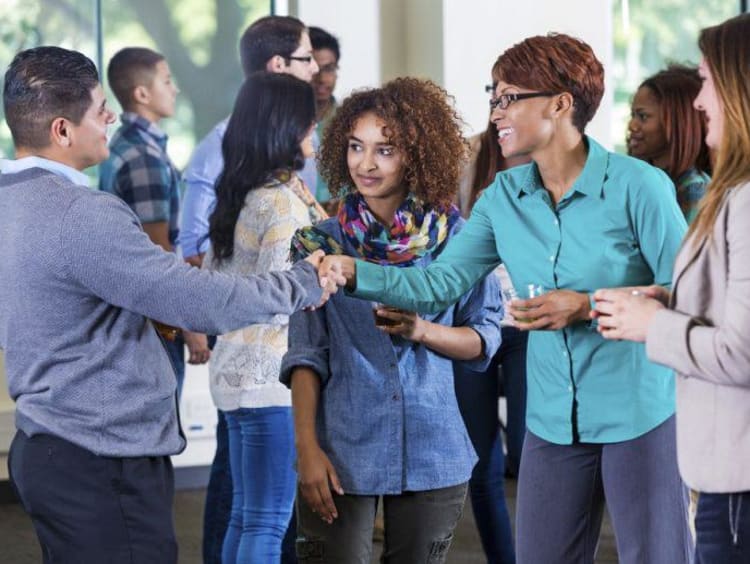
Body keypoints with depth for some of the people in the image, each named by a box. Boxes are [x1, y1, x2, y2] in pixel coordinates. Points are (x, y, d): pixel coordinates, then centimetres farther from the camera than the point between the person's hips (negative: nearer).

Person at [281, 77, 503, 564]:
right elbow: (306, 353, -2)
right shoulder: (323, 243, 0)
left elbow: (486, 337, 4)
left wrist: (423, 331, -15)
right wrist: (307, 448, -10)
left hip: (432, 451, 1)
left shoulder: (455, 237, 0)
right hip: (344, 451, -1)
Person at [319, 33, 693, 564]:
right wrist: (353, 271, -13)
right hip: (553, 420, 5)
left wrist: (588, 307, -20)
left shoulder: (637, 186, -12)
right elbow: (442, 281, 0)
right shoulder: (504, 196, 5)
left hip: (639, 417, -5)